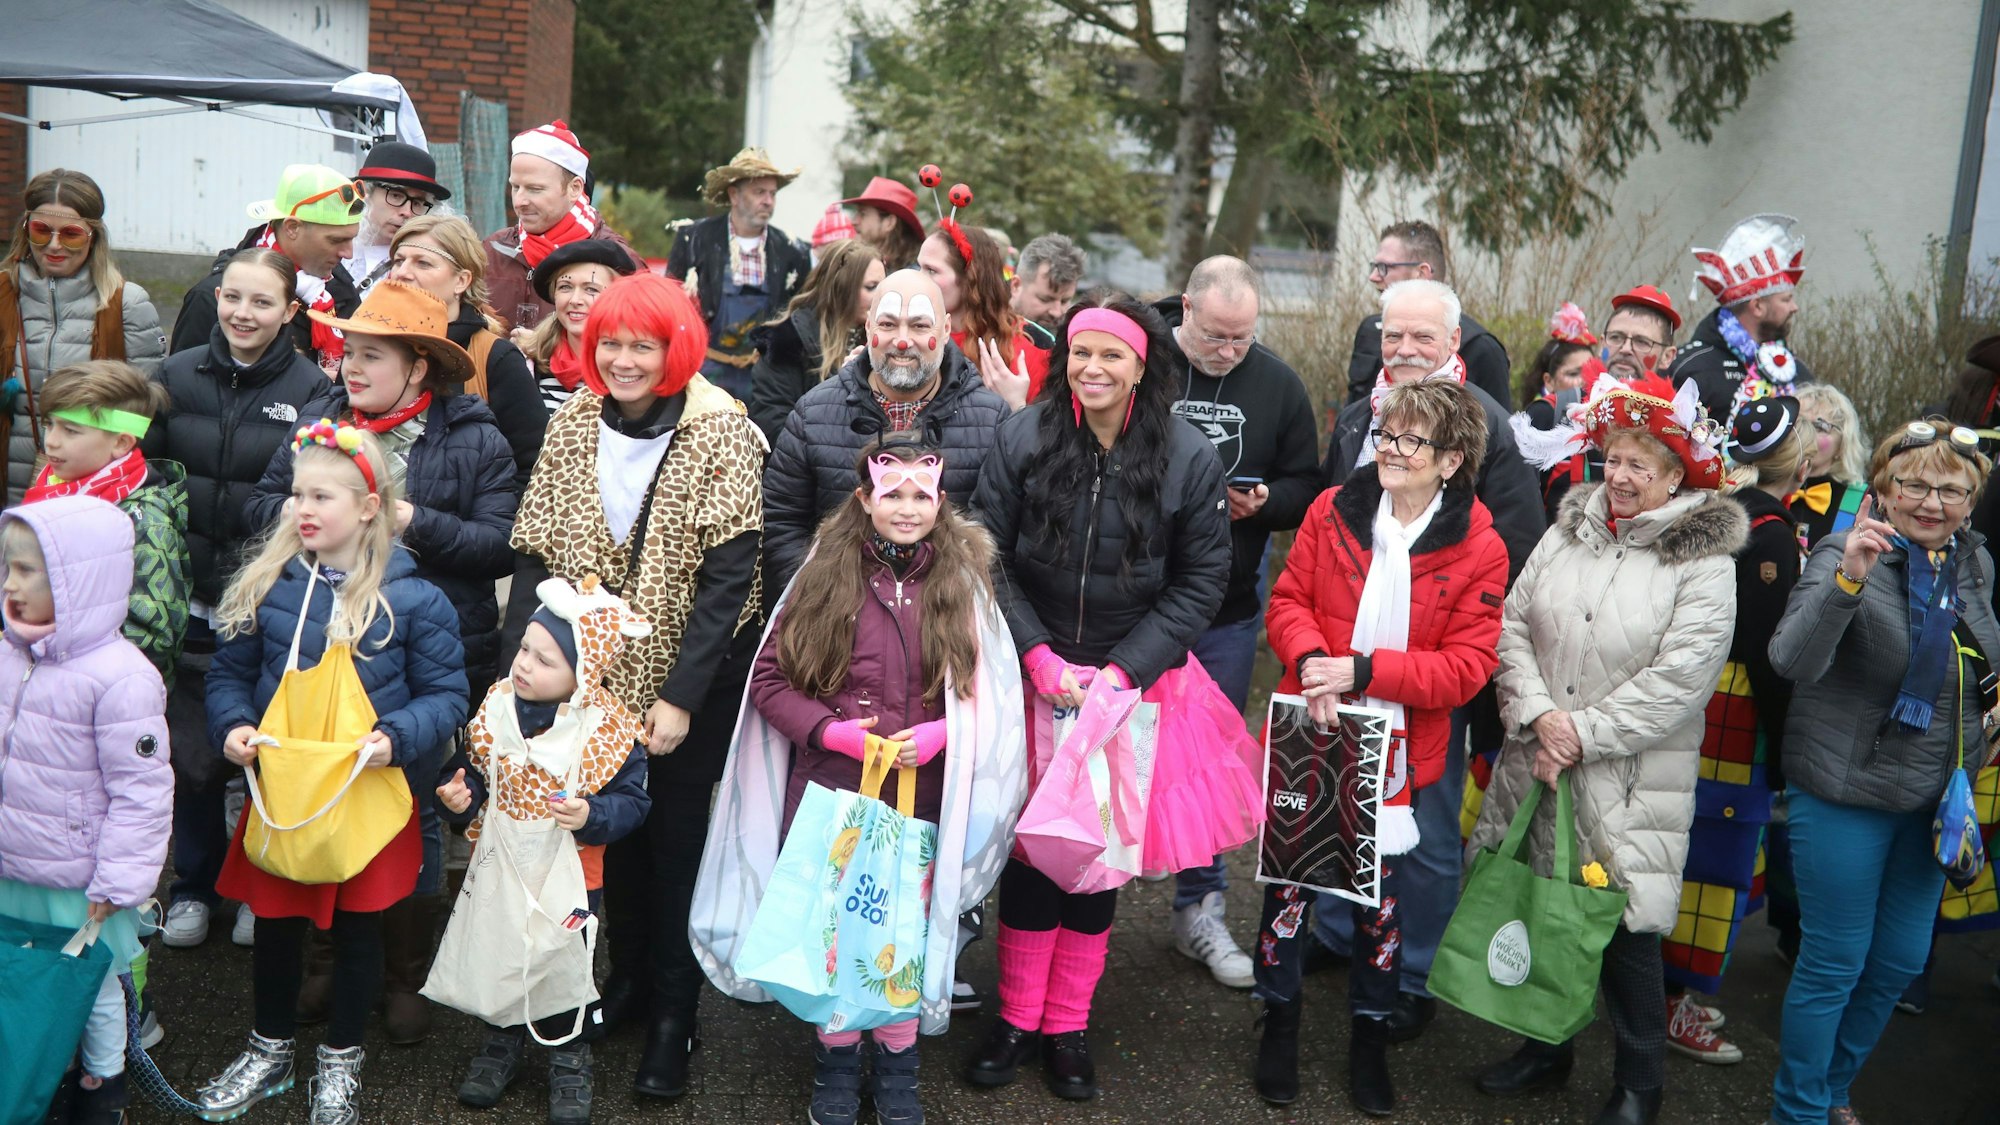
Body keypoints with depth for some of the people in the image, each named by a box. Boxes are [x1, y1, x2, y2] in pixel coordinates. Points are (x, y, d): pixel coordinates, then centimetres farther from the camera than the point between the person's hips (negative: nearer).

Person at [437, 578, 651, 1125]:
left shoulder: (611, 728, -18)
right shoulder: (498, 706, -8)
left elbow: (632, 800, -12)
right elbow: (471, 768, 5)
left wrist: (591, 815, -29)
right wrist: (459, 794, -16)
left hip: (570, 875, -3)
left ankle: (569, 1058, 34)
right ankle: (502, 1040, 43)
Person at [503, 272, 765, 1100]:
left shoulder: (721, 432, -14)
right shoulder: (573, 424, -1)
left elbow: (728, 576, -17)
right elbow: (537, 553, -1)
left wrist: (682, 694, -20)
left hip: (689, 676, -4)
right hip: (598, 669, 4)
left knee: (676, 834, 6)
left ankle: (673, 1015, 21)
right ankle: (629, 973, 36)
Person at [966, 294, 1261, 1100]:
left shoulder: (1187, 458, -7)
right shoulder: (1022, 440, -7)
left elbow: (1200, 581, -4)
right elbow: (989, 560, -5)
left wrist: (1126, 669, -13)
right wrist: (1037, 655, -14)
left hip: (1132, 684, 0)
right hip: (1033, 677, 0)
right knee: (1029, 845, 8)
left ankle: (1068, 1025, 28)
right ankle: (1017, 1017, 26)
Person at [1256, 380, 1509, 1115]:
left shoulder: (1478, 550, -10)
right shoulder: (1334, 510, -3)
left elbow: (1467, 667, -12)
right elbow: (1288, 599, 1)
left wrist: (1363, 670, -22)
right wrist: (1309, 657, -20)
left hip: (1396, 749, -1)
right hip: (1310, 732, 2)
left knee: (1381, 890, 13)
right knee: (1289, 873, 12)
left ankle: (1371, 1032, 34)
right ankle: (1280, 1018, 33)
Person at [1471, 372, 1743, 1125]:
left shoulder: (1704, 562, -8)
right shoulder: (1568, 532, 6)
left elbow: (1678, 680, -15)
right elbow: (1513, 626, 2)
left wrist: (1584, 734, -15)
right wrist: (1540, 713, -12)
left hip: (1629, 784, -4)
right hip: (1537, 765, 5)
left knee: (1624, 930, 3)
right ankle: (1545, 1049, 36)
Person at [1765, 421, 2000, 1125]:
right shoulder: (1845, 555, -17)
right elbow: (1793, 662, -33)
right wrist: (1848, 578, -45)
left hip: (1933, 800, 7)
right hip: (1846, 796, -7)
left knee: (1901, 960, 17)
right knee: (1835, 964, 3)